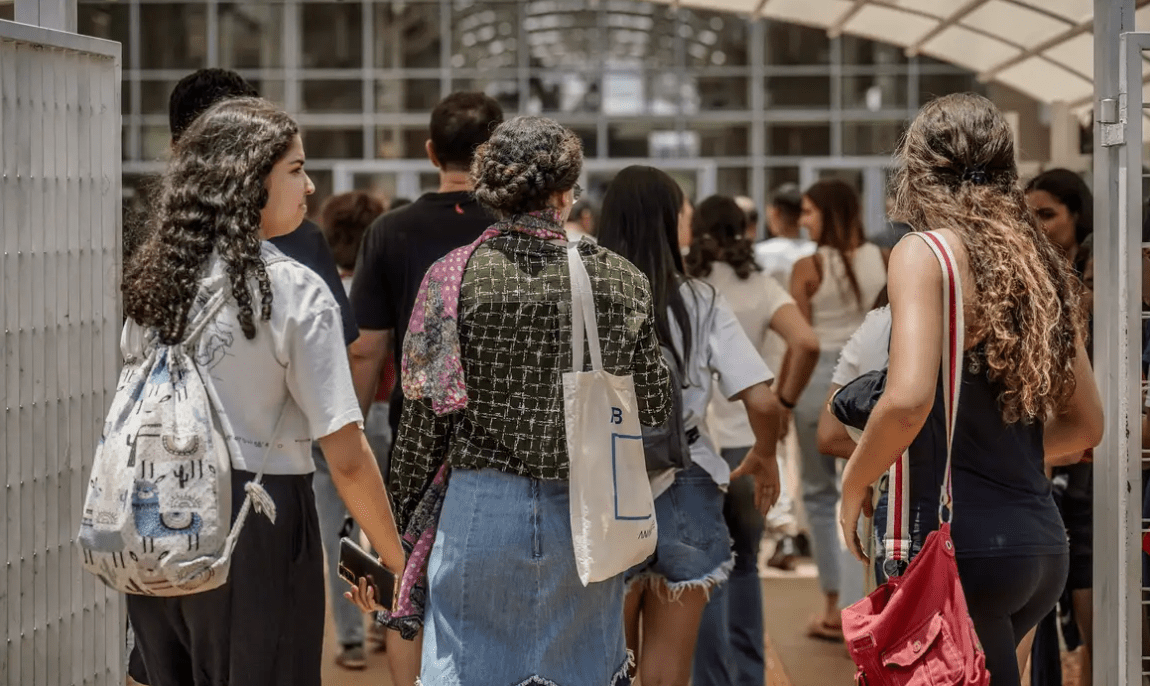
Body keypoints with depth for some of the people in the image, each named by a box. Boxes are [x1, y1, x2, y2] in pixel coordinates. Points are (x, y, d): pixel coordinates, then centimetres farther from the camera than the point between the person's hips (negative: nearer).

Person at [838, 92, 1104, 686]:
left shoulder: (926, 253, -8)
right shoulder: (1040, 265, 13)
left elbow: (908, 399, -21)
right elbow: (1084, 424, 18)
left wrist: (852, 487, -6)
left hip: (963, 544, -8)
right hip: (1044, 544, 8)